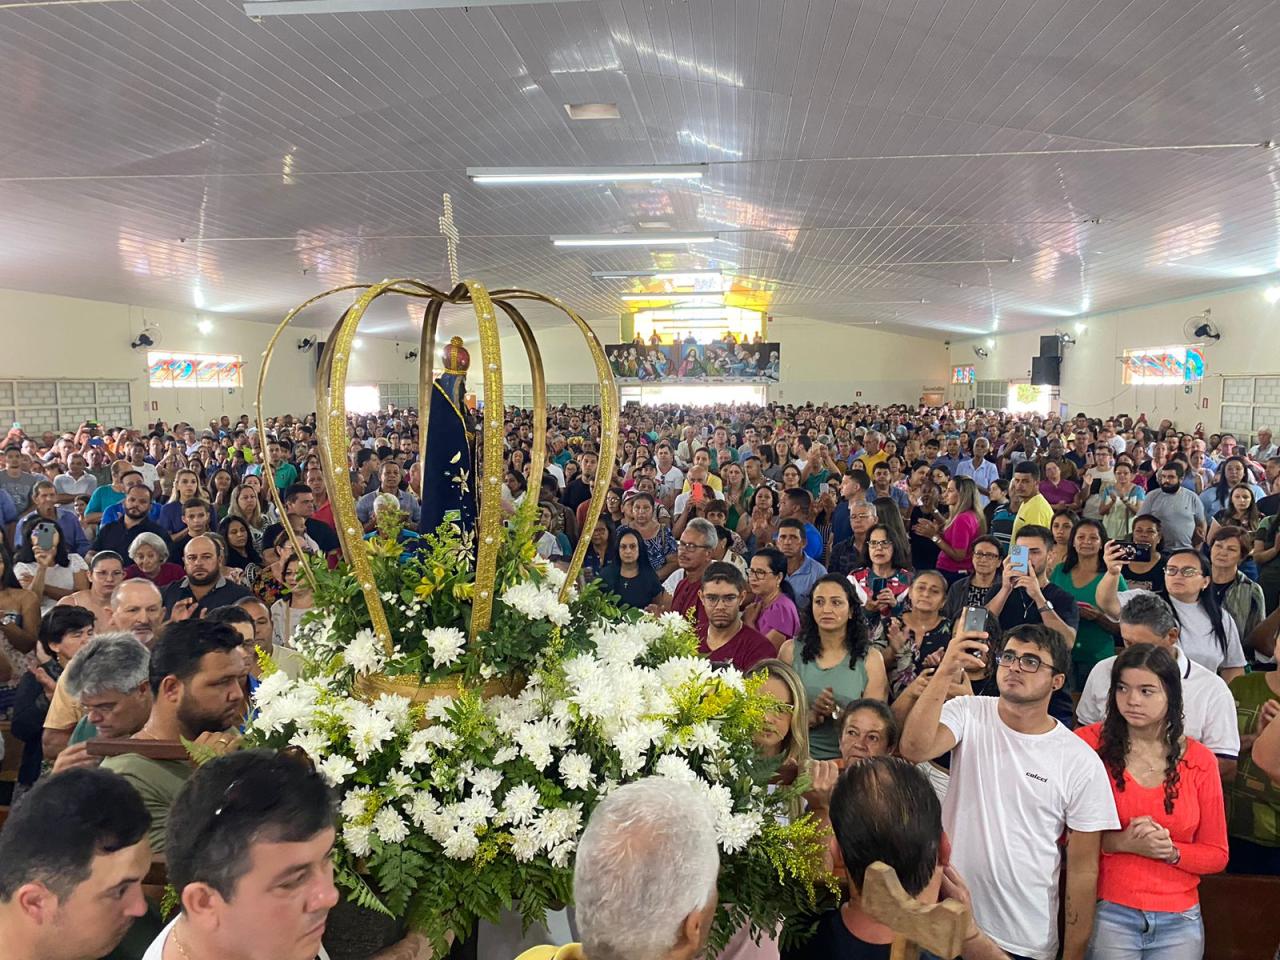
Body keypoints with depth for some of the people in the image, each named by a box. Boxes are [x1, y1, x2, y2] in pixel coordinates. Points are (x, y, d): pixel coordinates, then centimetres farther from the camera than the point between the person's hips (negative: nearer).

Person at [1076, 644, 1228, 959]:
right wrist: (1121, 842, -19)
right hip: (1107, 913, -2)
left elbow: (1216, 855, 6)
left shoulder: (1199, 761, 0)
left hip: (1179, 920, 3)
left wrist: (1171, 850, -13)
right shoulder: (1089, 744, -8)